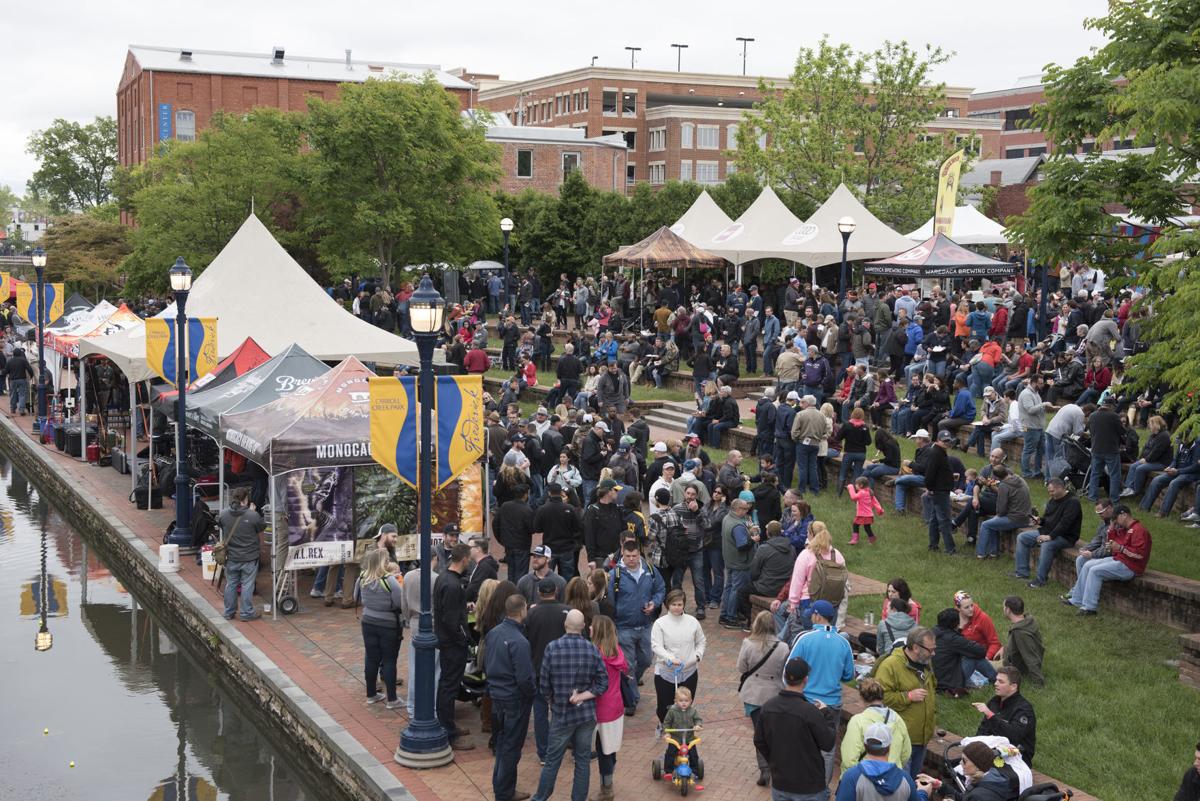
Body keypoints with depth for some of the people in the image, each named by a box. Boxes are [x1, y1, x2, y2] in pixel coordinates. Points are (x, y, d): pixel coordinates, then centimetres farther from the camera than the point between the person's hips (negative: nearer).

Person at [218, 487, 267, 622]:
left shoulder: (224, 515, -6)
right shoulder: (253, 516, -18)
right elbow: (260, 536, -6)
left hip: (231, 557, 4)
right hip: (249, 557, -4)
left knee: (231, 584, 15)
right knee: (247, 585, 5)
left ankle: (229, 612, 25)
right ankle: (247, 613, 12)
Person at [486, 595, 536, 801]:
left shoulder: (493, 633, -1)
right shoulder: (519, 642, -26)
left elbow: (486, 665, 10)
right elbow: (524, 678, -24)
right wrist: (531, 695, -6)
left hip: (496, 697, 8)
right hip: (515, 701, -8)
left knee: (501, 745, 21)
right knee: (511, 749, 6)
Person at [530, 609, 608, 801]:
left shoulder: (552, 648, -12)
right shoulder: (592, 649, -6)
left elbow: (544, 685, -8)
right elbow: (602, 683, -7)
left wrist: (551, 701, 9)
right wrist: (581, 697, -8)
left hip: (561, 713, -1)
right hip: (587, 713, 1)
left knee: (552, 760, 10)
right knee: (583, 760, 11)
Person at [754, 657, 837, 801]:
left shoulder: (767, 707, -6)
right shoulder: (809, 711, -23)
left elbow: (759, 742, 4)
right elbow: (828, 744, -13)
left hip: (779, 784, 5)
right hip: (809, 788, -5)